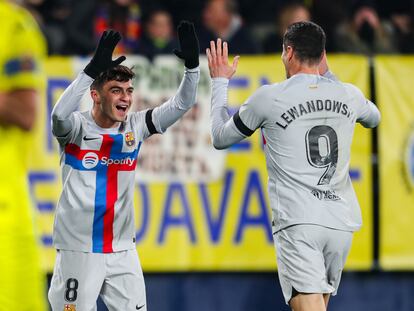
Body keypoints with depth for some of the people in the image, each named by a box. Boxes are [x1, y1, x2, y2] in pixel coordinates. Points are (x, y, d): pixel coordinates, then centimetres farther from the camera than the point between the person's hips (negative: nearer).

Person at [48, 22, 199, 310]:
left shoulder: (135, 126, 2)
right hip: (79, 250, -4)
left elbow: (181, 104, 1)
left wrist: (192, 66, -16)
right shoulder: (76, 127, -10)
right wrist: (93, 69, -41)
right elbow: (60, 115, -33)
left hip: (122, 250, 4)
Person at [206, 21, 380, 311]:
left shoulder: (269, 97, -3)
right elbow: (374, 117, 35)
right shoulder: (349, 94, 9)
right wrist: (327, 75, 41)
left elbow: (220, 138, 13)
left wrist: (220, 82, 26)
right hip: (343, 221, 5)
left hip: (297, 222, -5)